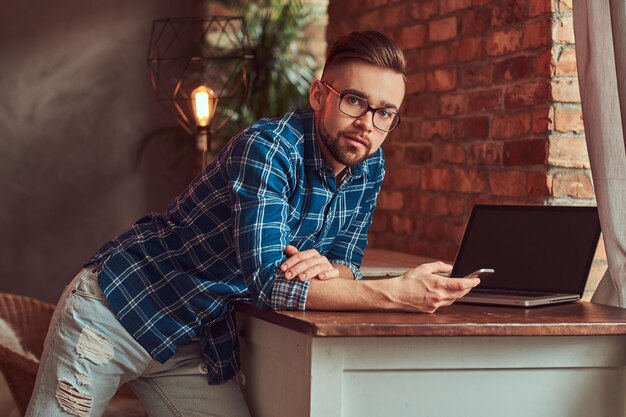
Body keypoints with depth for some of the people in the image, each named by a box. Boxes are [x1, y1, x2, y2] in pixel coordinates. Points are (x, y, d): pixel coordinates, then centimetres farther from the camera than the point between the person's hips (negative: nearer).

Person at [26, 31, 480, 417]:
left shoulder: (369, 167, -3)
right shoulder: (268, 149, -26)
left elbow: (346, 264, 2)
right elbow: (270, 282, -32)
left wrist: (328, 269, -23)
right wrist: (396, 293, -34)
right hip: (116, 309, -6)